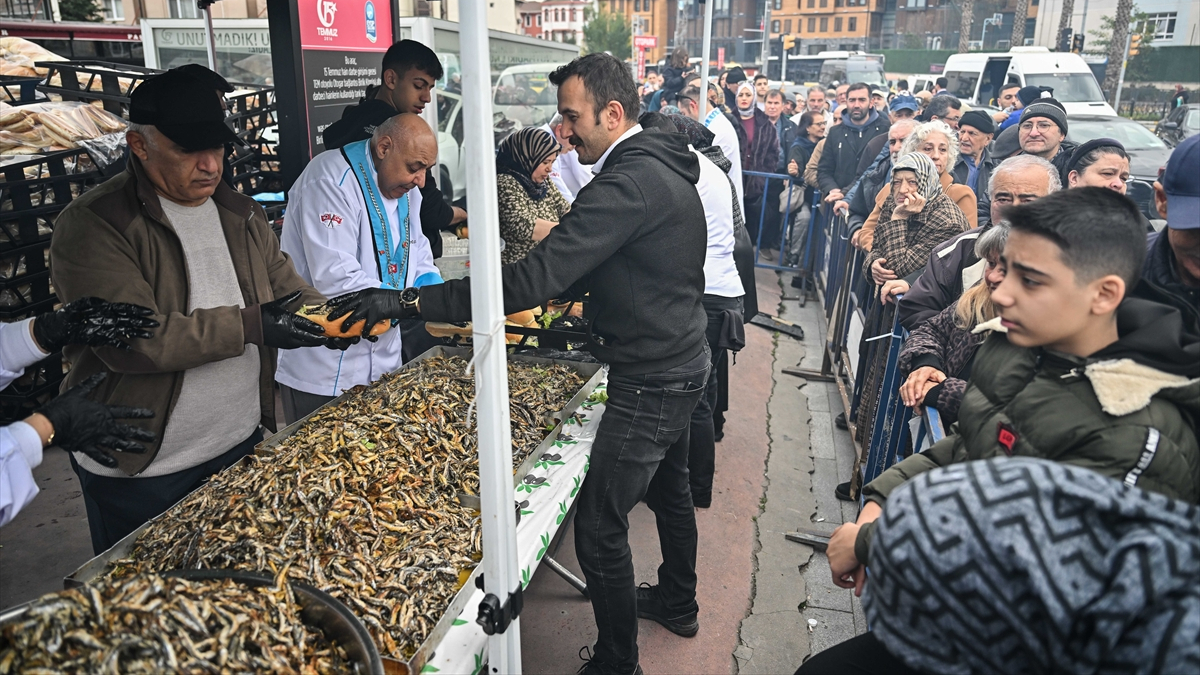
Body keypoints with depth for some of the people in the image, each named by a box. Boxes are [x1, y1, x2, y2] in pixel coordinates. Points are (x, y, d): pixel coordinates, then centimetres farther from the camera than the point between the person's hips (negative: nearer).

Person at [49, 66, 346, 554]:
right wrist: (250, 327, -28)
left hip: (242, 444, 6)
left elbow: (288, 289, 8)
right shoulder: (92, 225, -15)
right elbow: (132, 340, -25)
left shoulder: (241, 214, 6)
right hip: (139, 471, -5)